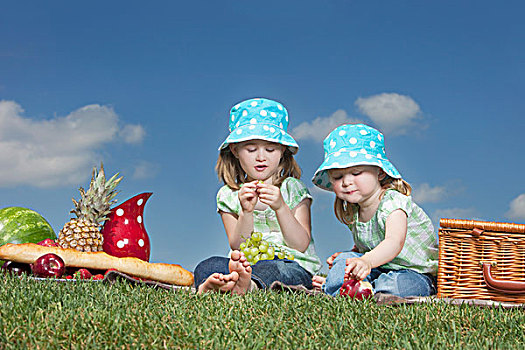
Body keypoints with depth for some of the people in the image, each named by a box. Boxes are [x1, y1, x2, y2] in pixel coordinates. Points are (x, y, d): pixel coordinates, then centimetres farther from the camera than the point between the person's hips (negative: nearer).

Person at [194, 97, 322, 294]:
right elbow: (238, 247, 1)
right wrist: (246, 212, -16)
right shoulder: (229, 195, 11)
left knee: (274, 269, -39)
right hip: (248, 263, 2)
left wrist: (280, 207, -16)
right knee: (207, 266, -28)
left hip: (294, 265, -2)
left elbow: (301, 245, -1)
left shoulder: (293, 189, 8)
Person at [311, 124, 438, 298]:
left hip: (417, 274, -7)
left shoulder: (393, 202, -23)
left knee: (392, 285, -36)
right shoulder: (353, 213, 3)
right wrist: (346, 258, -4)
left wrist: (367, 261, -63)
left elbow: (394, 242, -43)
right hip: (379, 269, 7)